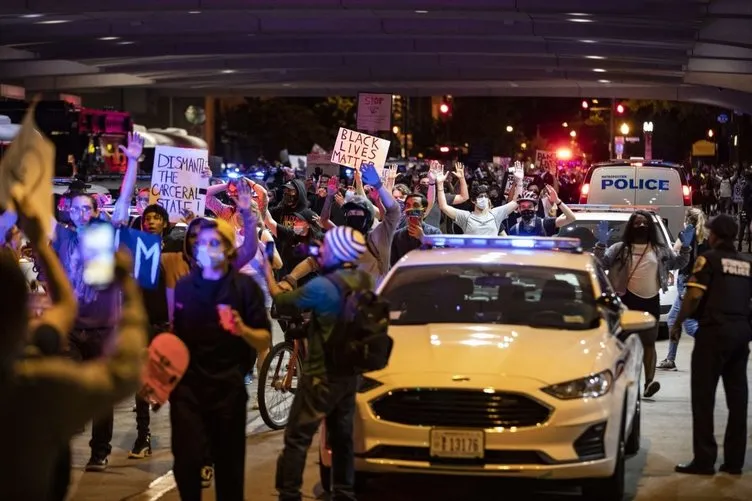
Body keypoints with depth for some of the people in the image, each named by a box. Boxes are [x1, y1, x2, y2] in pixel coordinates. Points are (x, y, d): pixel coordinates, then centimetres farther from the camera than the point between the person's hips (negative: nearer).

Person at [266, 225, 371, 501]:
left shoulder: (322, 286, -22)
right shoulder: (364, 279, -1)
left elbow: (280, 298, -10)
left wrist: (267, 270, 5)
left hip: (322, 374, -7)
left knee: (297, 438, 0)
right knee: (342, 437, 15)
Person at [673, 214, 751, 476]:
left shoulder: (709, 259, -5)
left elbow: (694, 295, -14)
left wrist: (678, 323, -4)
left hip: (714, 331, -6)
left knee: (703, 395, -2)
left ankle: (704, 459, -5)